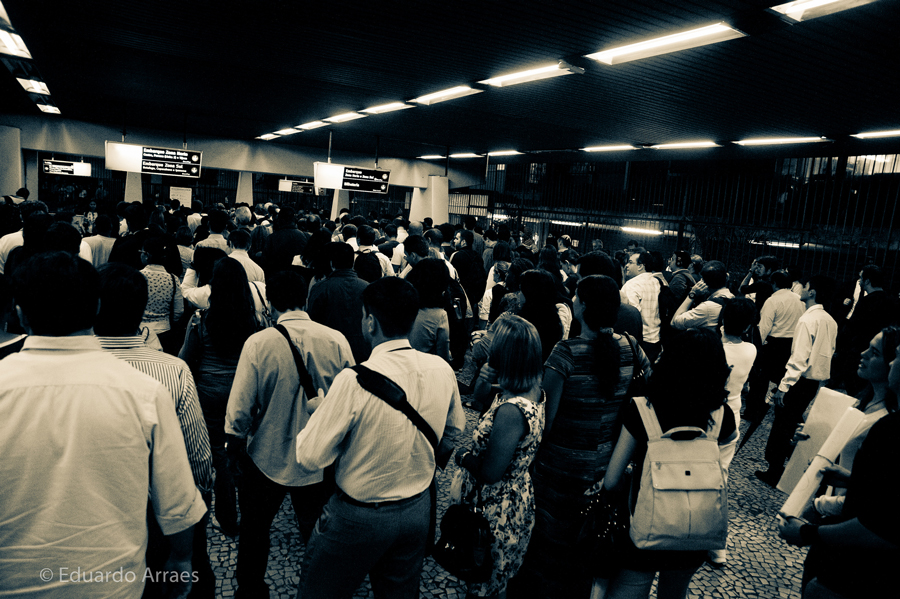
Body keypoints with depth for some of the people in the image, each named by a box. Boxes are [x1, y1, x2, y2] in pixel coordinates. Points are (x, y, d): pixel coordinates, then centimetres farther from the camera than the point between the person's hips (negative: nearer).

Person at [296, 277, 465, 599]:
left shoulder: (355, 380, -29)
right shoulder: (442, 370, -11)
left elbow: (310, 458, -21)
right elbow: (454, 433, 6)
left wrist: (318, 413, -3)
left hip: (359, 516, -5)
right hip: (418, 510, 5)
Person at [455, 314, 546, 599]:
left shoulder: (511, 410, -35)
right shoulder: (534, 391, -6)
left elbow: (490, 473, -25)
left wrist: (463, 458, -11)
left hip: (498, 509, -9)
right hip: (518, 498, 9)